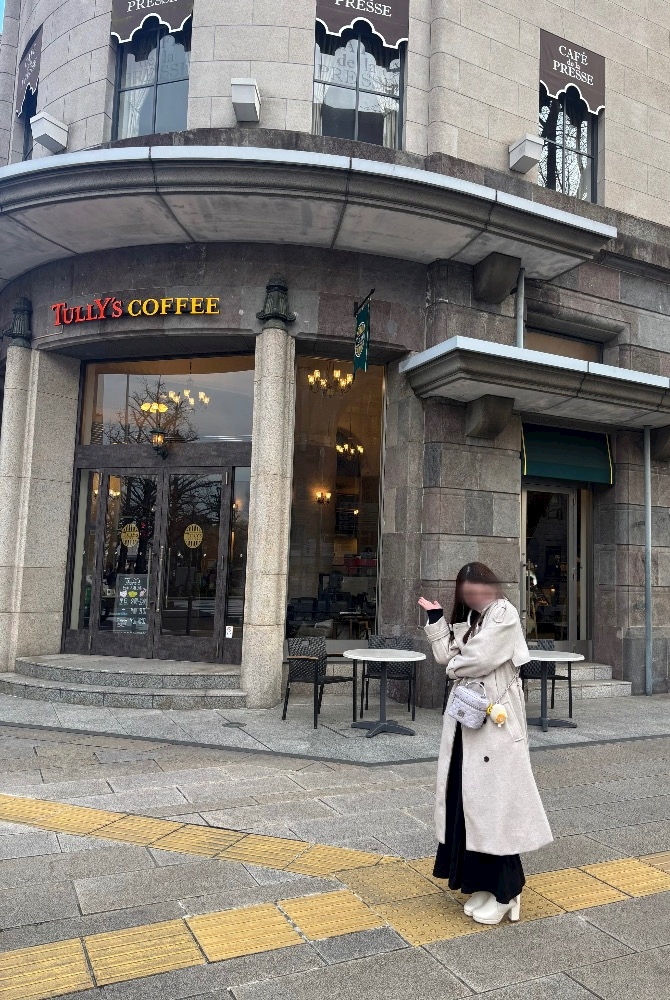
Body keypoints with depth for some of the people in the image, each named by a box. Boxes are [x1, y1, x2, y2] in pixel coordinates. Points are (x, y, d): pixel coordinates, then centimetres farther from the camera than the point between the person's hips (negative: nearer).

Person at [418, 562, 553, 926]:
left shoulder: (504, 614, -9)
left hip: (495, 720, -8)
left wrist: (455, 667, -1)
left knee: (493, 799, -2)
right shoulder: (469, 619, 16)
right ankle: (482, 883, 21)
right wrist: (435, 619, 6)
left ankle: (504, 891, 11)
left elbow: (478, 659, -19)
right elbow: (448, 655, 7)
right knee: (468, 799, 9)